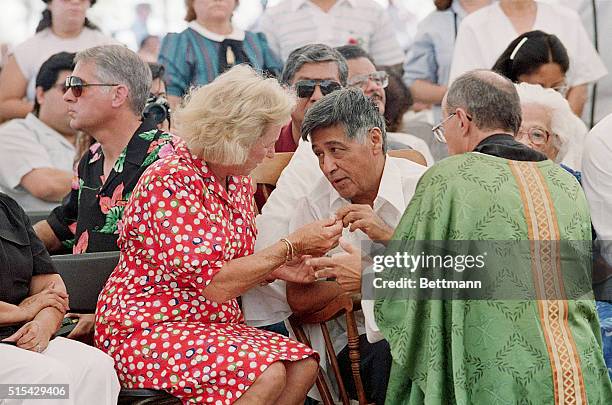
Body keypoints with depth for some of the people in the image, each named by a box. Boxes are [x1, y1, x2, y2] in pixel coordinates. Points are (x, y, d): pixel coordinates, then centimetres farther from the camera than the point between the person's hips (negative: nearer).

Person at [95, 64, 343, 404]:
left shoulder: (238, 181, 8)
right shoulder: (170, 181, -19)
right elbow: (213, 283, -24)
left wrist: (275, 268, -2)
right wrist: (292, 245, -18)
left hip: (212, 325, 9)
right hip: (146, 328, -9)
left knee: (303, 366, -14)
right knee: (264, 374, -28)